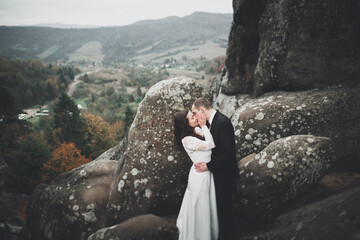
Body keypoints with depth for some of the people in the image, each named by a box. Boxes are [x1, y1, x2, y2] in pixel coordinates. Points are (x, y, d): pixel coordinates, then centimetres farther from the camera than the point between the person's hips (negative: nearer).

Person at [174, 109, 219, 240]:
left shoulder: (197, 130, 1)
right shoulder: (187, 140, -23)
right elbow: (210, 144, -25)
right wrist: (203, 126, -20)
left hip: (208, 173, 8)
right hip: (200, 176, -8)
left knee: (209, 206, 21)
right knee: (200, 207, 8)